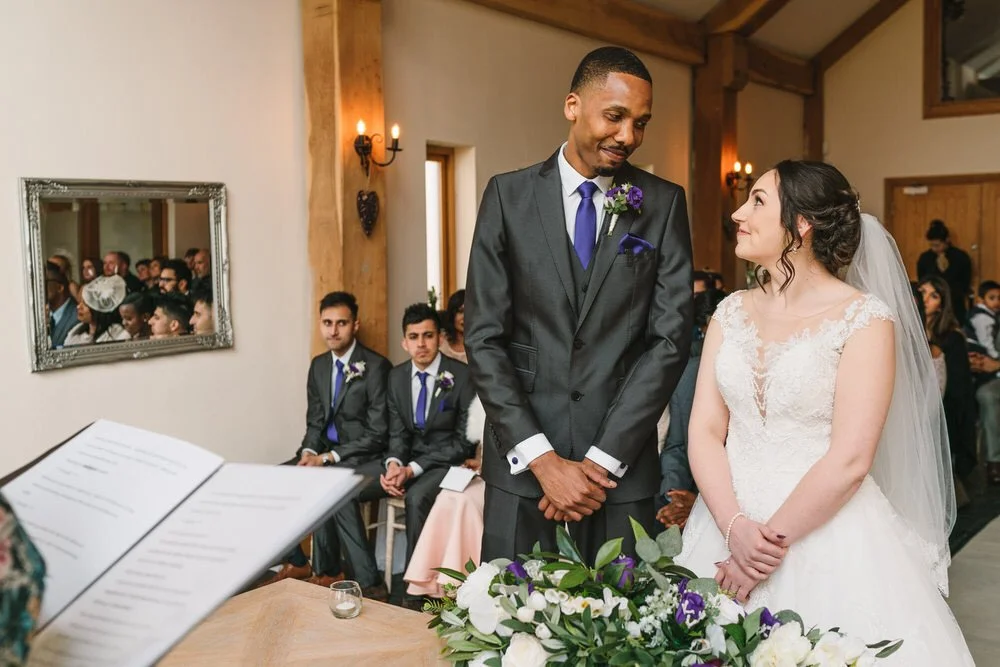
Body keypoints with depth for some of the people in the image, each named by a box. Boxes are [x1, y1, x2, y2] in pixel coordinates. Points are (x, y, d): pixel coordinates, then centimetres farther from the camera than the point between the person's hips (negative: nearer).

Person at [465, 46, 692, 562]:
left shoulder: (664, 203, 2)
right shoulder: (508, 195, 0)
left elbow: (670, 337, -4)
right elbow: (484, 338, -4)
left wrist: (602, 459, -10)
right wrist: (542, 458, -12)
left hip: (622, 465, 0)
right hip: (520, 460, 0)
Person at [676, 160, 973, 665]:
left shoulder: (865, 318, -10)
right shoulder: (732, 312, 5)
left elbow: (849, 461, -15)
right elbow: (704, 431, -1)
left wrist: (771, 542, -14)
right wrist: (735, 528, -14)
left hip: (825, 534, -4)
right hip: (729, 524, 4)